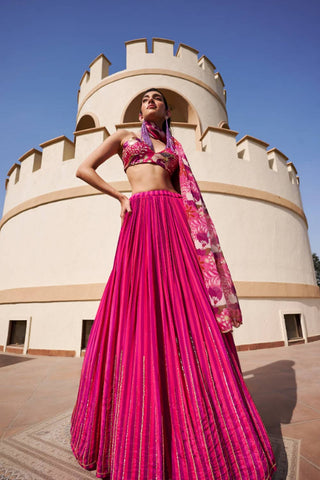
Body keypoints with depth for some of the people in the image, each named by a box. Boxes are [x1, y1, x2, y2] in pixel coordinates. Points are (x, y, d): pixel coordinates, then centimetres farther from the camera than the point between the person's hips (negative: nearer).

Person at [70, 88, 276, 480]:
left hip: (175, 220, 3)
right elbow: (84, 169, 17)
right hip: (141, 219, -2)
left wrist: (194, 230, 5)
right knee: (141, 308, -8)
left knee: (189, 309, -6)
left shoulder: (174, 149, 30)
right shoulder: (123, 136, 25)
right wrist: (120, 196, 5)